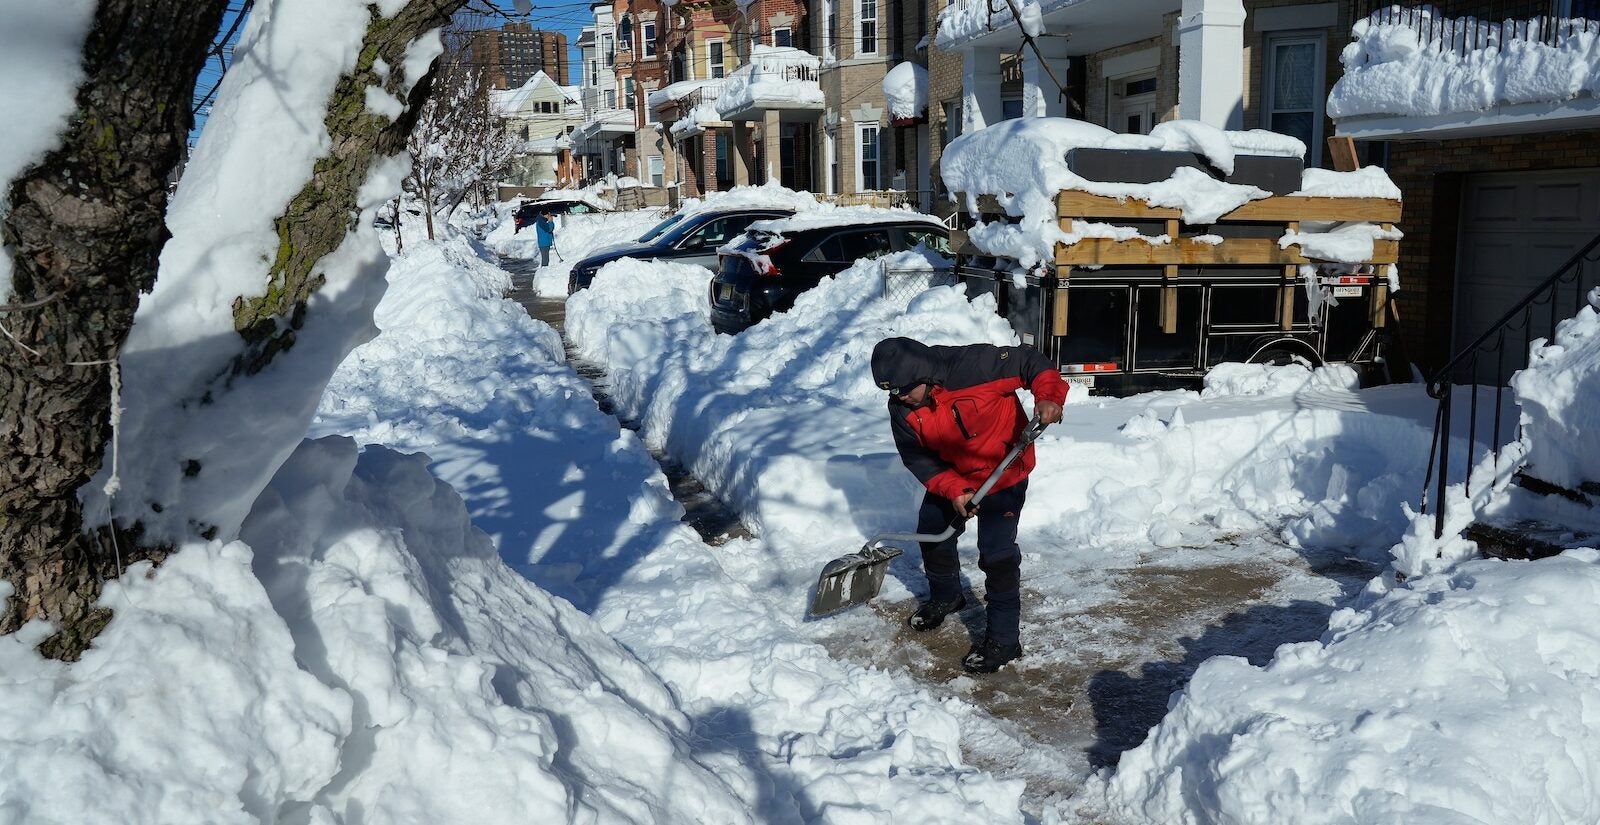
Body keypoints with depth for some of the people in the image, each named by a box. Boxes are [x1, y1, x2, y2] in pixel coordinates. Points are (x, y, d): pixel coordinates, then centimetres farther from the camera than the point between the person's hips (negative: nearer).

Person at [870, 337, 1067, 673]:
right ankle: (946, 596, 47)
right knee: (932, 532, 18)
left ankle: (1005, 637, 1)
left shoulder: (975, 364, -32)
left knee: (996, 552, -11)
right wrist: (953, 490, -23)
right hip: (949, 477, 6)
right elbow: (916, 457, -10)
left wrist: (1048, 396, -41)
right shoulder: (902, 408, -16)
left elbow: (1030, 362, -22)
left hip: (1003, 474, -6)